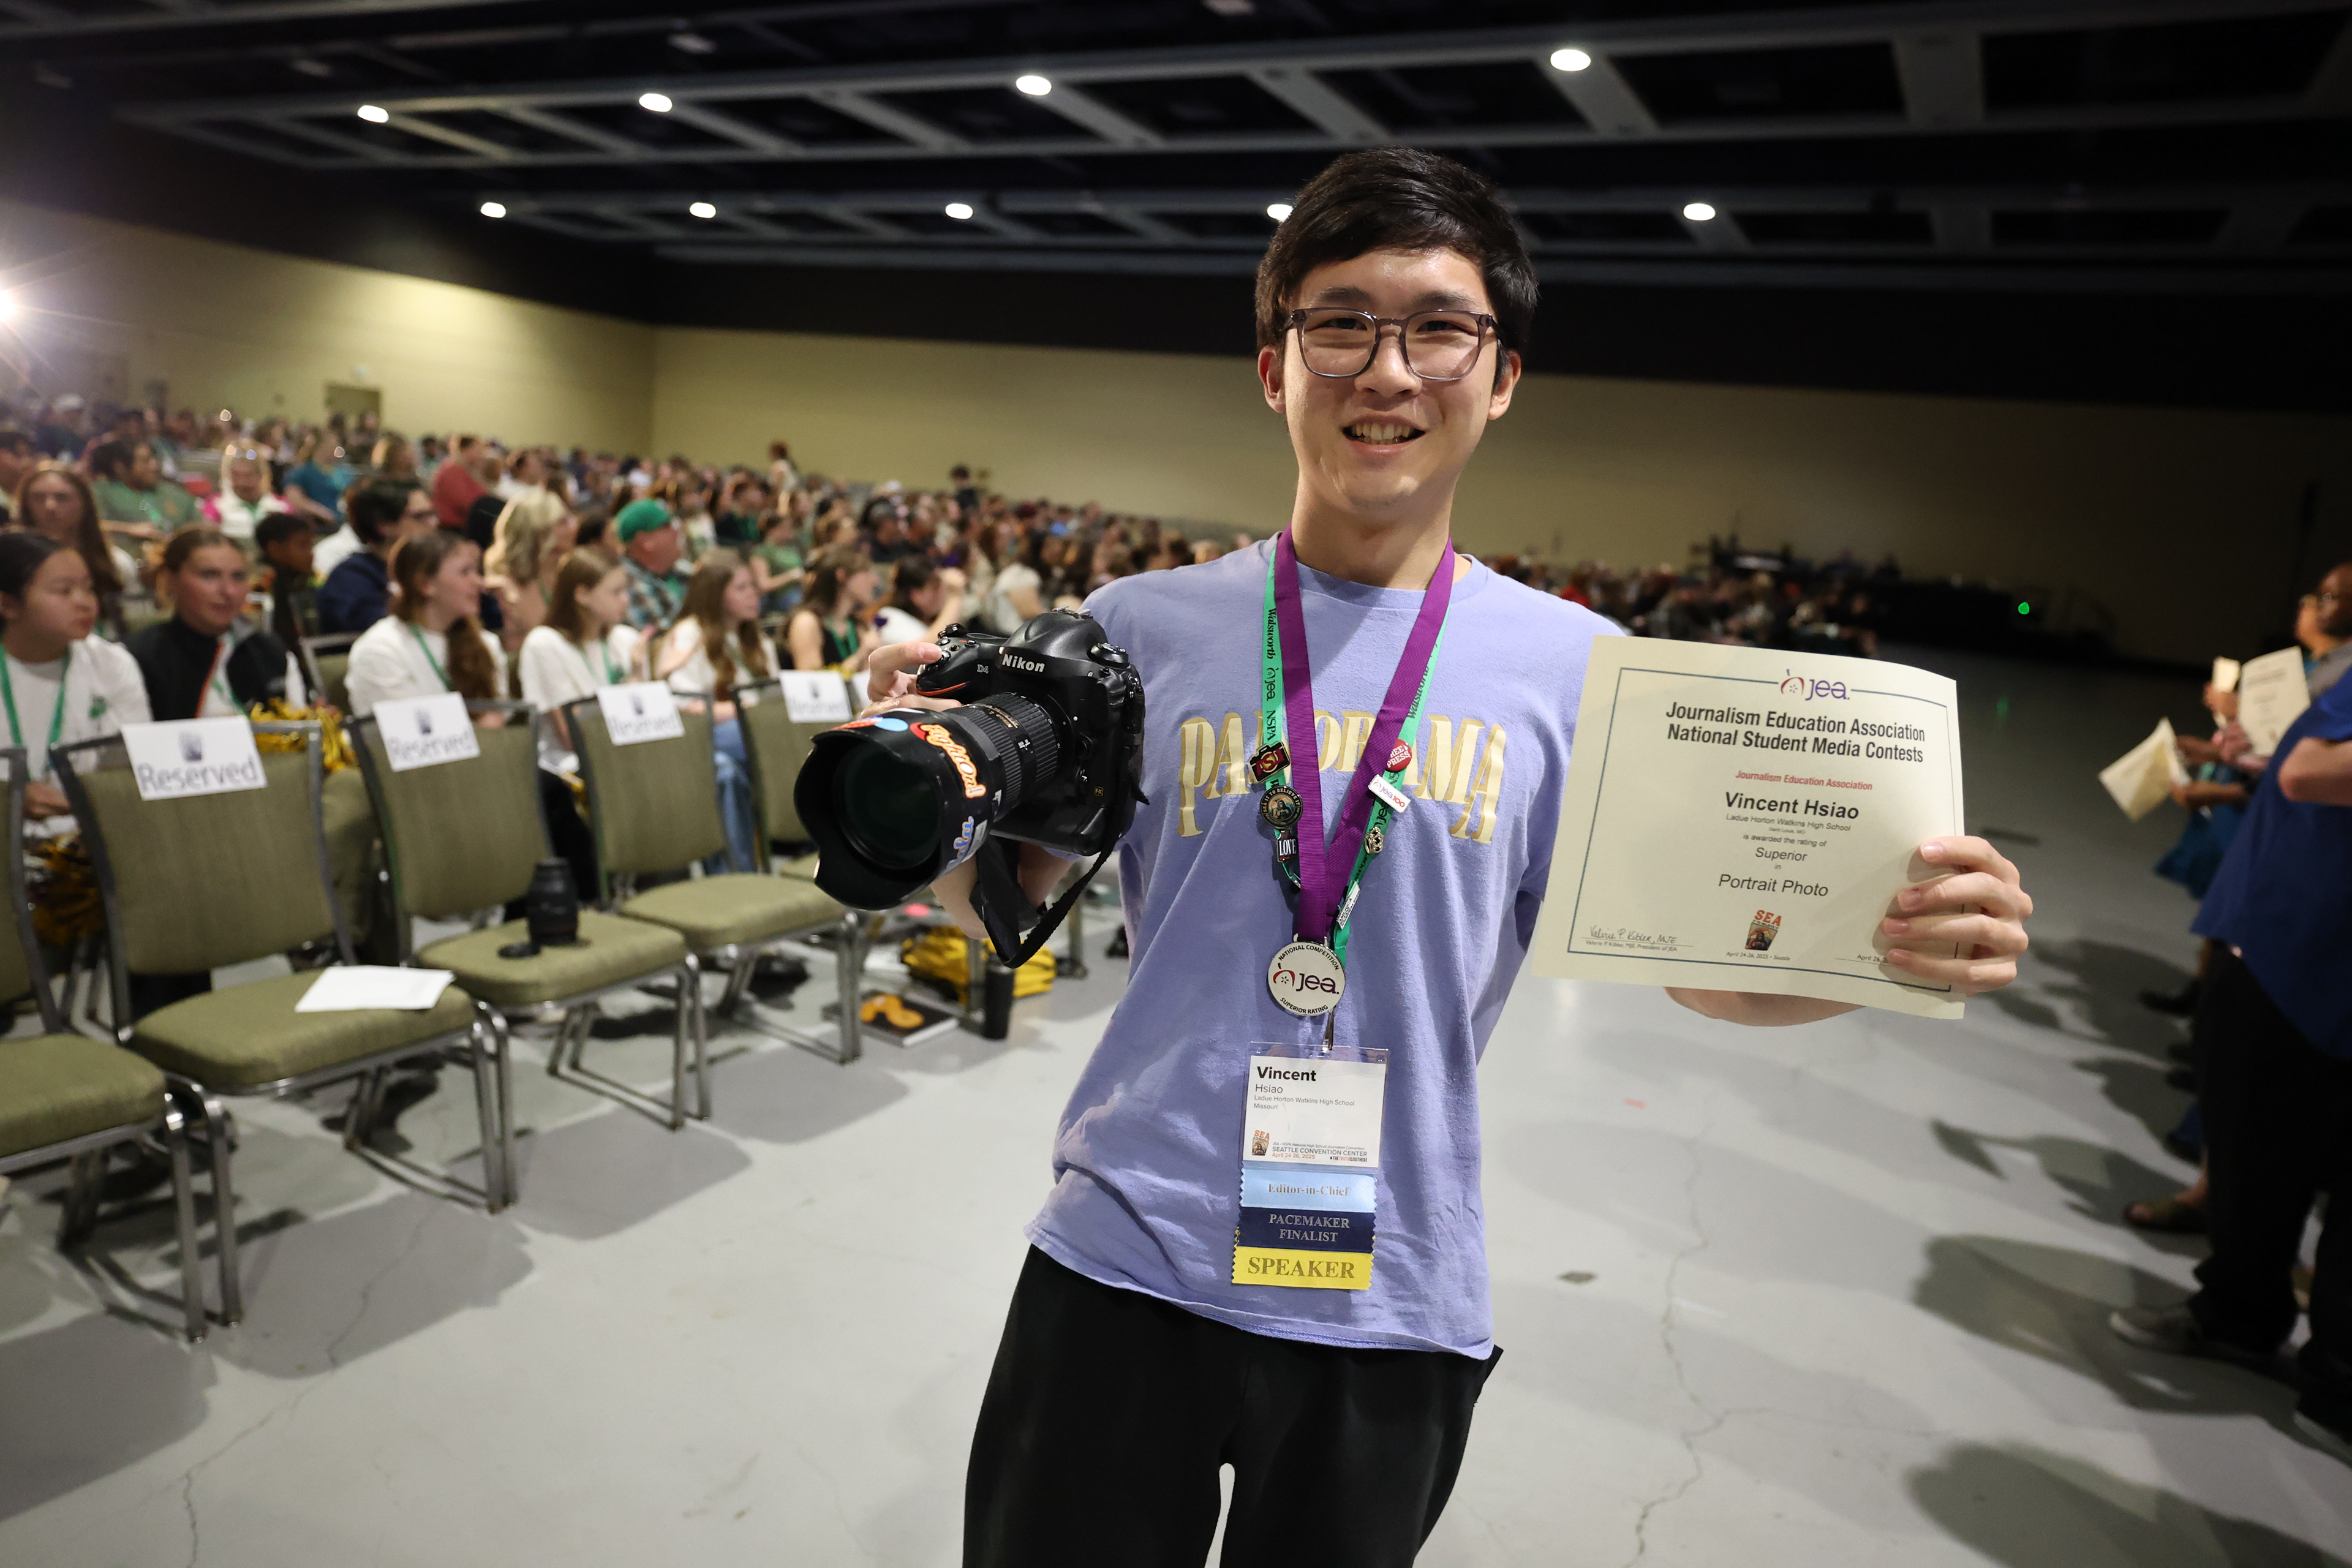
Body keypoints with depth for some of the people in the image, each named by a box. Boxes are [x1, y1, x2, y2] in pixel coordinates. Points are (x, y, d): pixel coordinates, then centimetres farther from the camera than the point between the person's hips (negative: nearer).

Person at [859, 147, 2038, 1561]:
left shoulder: (1574, 666, -5)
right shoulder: (1144, 628, -5)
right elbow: (1010, 901, 2)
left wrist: (1897, 948, -21)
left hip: (1396, 1305, 1)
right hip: (1125, 1264, 0)